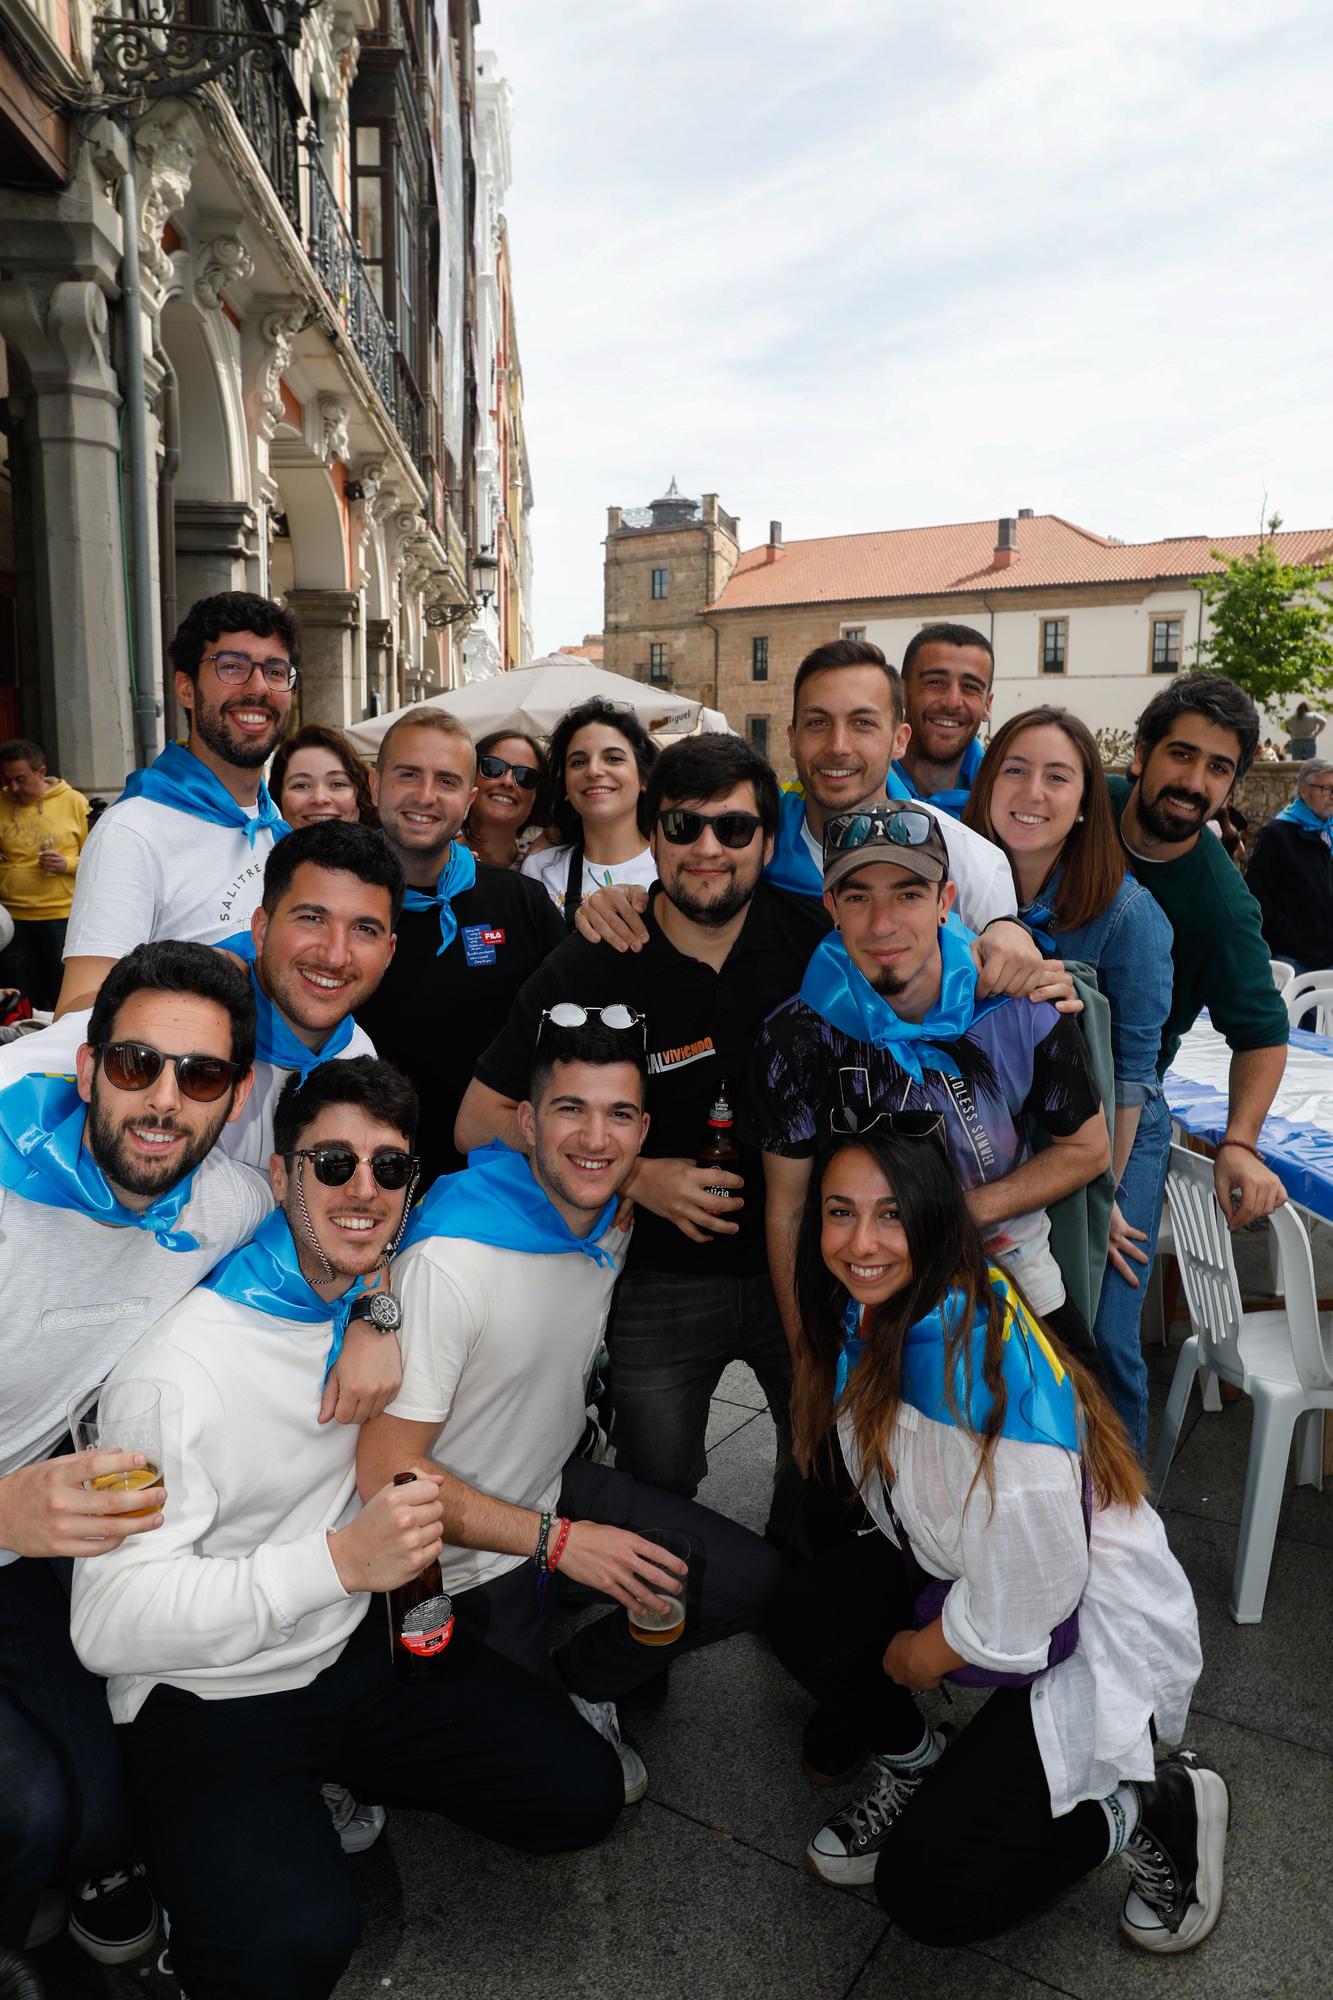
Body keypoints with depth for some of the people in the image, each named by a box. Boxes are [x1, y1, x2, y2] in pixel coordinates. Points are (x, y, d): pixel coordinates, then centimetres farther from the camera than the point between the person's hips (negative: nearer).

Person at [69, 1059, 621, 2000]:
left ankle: (343, 1779, 18)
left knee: (583, 1794, -1)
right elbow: (111, 1621, -27)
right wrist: (339, 1560, -38)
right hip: (208, 1695, -6)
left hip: (365, 1644, 6)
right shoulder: (179, 1362, -24)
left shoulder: (380, 1302, -3)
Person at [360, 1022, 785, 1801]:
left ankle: (576, 1686, 17)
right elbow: (387, 1470, -27)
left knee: (754, 1580, -1)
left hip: (561, 1486, 7)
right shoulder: (450, 1259, -31)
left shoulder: (612, 1223, -5)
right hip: (470, 1552, -6)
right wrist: (557, 1541, -24)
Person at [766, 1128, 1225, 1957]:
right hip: (961, 1574, 7)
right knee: (804, 1614, -11)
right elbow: (900, 1506, 9)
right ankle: (915, 1766, 15)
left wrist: (919, 1655, -10)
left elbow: (1022, 1599, -28)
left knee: (927, 1895, -8)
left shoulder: (976, 1367, -36)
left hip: (1090, 1635, -7)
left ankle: (1153, 1809, 11)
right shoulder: (869, 1315, -9)